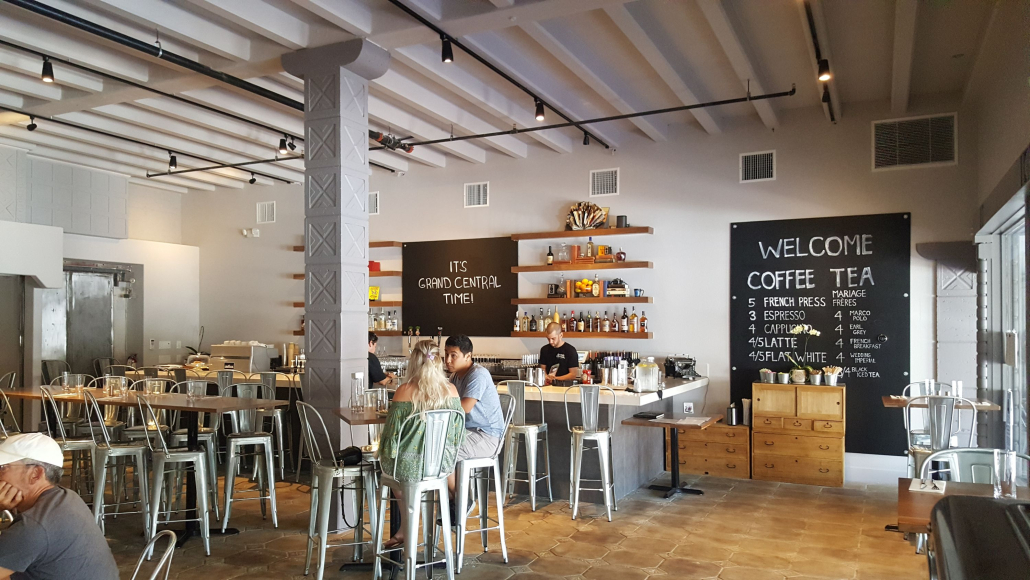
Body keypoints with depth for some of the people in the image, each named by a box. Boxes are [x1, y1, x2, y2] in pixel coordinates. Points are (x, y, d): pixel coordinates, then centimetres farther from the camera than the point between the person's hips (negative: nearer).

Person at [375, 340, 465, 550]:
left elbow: (392, 433, -12)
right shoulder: (451, 391, -9)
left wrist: (386, 448, 10)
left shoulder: (405, 391, -19)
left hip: (409, 466, -3)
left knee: (387, 460, 31)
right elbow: (457, 433, 0)